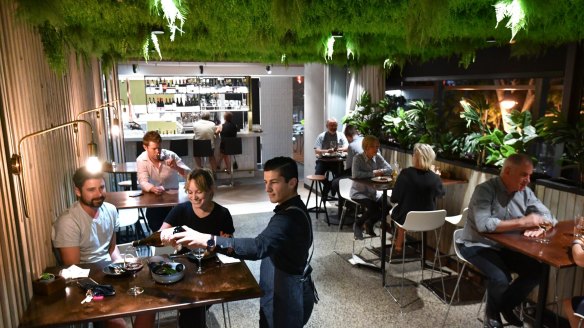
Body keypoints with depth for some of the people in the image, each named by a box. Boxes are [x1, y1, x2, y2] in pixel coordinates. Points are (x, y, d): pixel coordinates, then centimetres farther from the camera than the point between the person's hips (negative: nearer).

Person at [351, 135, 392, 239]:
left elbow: (389, 169, 1)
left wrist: (380, 171, -19)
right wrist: (373, 173, -23)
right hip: (359, 192, -6)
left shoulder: (378, 157, 0)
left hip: (373, 191, 6)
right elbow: (355, 174, -30)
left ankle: (369, 223, 13)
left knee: (387, 205, -12)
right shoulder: (358, 158, -16)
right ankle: (358, 224, 3)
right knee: (372, 207, -27)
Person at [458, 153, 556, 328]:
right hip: (478, 245, -7)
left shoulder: (525, 192, 2)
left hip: (507, 247, 7)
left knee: (537, 269, -10)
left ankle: (506, 305, 15)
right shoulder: (485, 190, -20)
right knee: (501, 278, -28)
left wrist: (538, 225, -21)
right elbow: (483, 224, -33)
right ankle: (492, 312, 7)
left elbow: (548, 216, 3)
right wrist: (522, 222, -29)